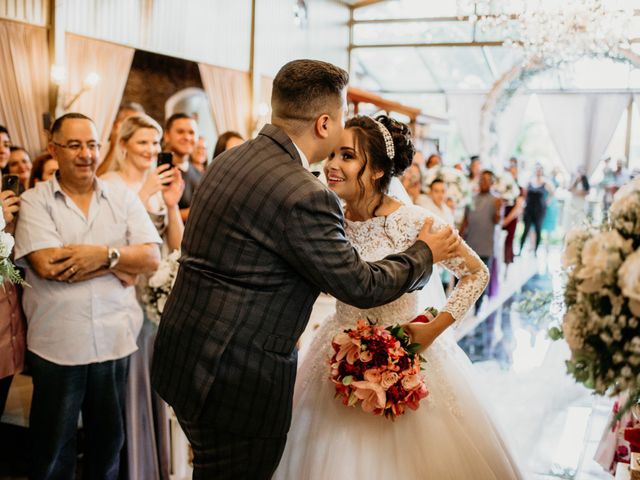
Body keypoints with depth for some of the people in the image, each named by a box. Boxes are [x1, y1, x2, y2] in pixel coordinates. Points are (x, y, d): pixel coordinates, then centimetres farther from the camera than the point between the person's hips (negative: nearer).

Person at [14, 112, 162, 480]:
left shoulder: (124, 198, 5)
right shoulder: (34, 201, -2)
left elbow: (152, 258, -3)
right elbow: (47, 265, -16)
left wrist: (105, 254, -19)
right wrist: (119, 266, -11)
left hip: (116, 340, 2)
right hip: (56, 345, -2)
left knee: (109, 440, 18)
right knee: (52, 449, 13)